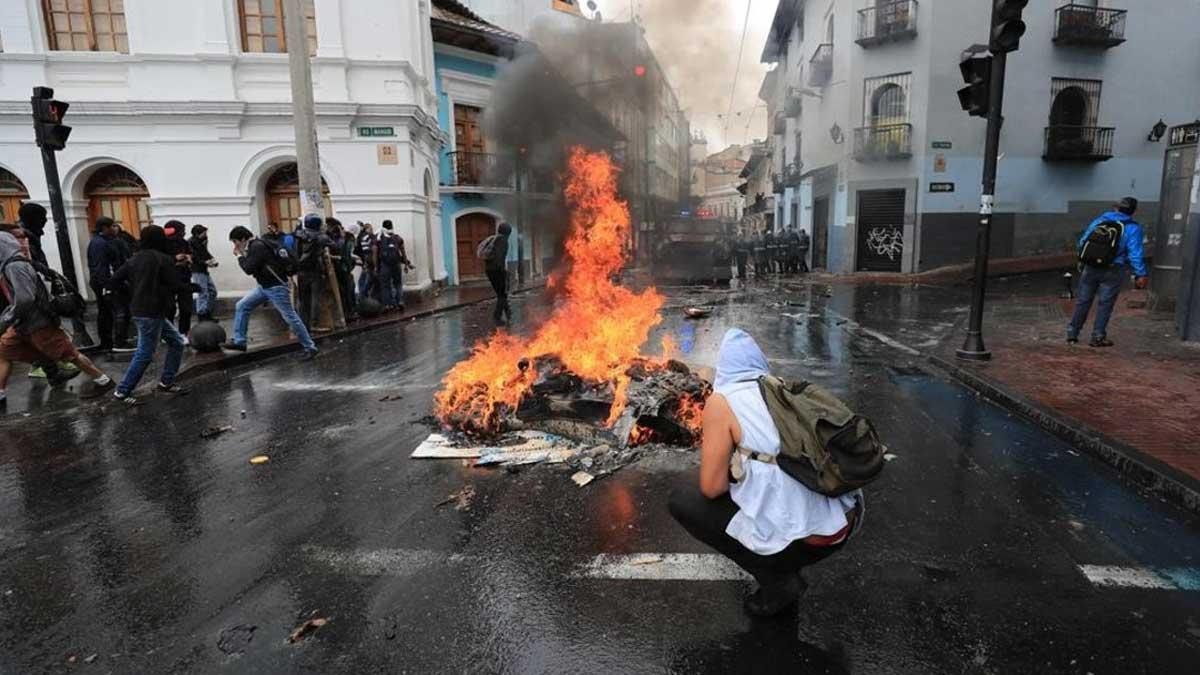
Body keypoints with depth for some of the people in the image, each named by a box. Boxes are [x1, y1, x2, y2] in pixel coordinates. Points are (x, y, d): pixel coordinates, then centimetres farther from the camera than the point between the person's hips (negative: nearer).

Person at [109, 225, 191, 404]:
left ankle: (166, 382, 19)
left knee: (177, 342, 15)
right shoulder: (164, 259, -13)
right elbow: (176, 285, -12)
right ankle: (122, 392, 6)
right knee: (145, 355, -1)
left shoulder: (135, 258, 10)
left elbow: (115, 278, 11)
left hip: (139, 310, 9)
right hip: (151, 313, -9)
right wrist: (191, 287, 7)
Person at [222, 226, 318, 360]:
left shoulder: (258, 246, -17)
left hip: (276, 287, -10)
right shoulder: (254, 246, 13)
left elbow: (249, 269, -18)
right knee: (242, 306, 10)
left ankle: (310, 347, 0)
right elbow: (252, 266, 18)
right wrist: (243, 254, 8)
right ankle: (239, 341, 16)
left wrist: (239, 256, -4)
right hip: (264, 286, 10)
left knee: (290, 317, -6)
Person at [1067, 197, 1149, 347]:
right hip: (1112, 272, -3)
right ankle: (1098, 337, 6)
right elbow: (1135, 254, -11)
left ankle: (1072, 333, 13)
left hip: (1090, 268, 3)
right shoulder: (1133, 228, -6)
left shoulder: (1099, 220, 5)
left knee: (1083, 301, 10)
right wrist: (1141, 274, -6)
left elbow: (1082, 242, 10)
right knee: (1105, 304, 5)